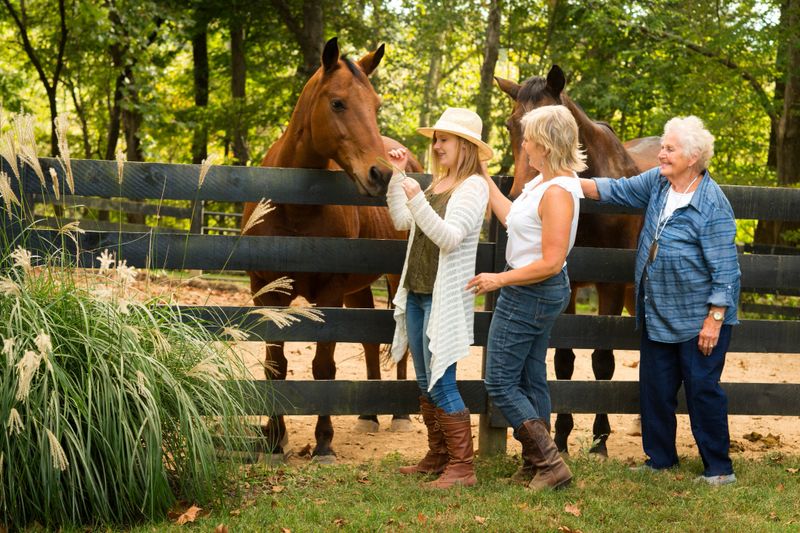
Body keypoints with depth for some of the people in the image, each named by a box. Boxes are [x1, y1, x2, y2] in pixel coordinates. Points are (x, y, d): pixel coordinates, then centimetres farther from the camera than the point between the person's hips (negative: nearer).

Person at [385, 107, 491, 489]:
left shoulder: (473, 187, -12)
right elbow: (401, 222, 15)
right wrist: (397, 176, 9)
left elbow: (449, 237, -23)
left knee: (441, 383, -9)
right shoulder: (437, 184, 14)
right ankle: (437, 456, 24)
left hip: (444, 299, -9)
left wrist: (417, 201, -33)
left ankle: (462, 468, -2)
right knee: (425, 383, 14)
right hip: (416, 293, 9)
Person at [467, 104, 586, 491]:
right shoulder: (543, 181, 6)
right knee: (531, 381, 16)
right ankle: (535, 466, 24)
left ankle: (550, 463, -1)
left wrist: (500, 279, -20)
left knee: (499, 383, -3)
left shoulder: (558, 192, -24)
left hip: (530, 293, -10)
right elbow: (511, 217, 20)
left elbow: (551, 263, -27)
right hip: (531, 293, 10)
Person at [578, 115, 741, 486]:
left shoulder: (712, 205, -19)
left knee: (702, 390, -2)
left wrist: (714, 319, -18)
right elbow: (617, 191, 11)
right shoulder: (658, 182, 2)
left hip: (698, 317, -8)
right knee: (655, 388, 12)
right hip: (657, 313, 8)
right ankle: (660, 459, 26)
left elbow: (724, 270, -18)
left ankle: (719, 468, 9)